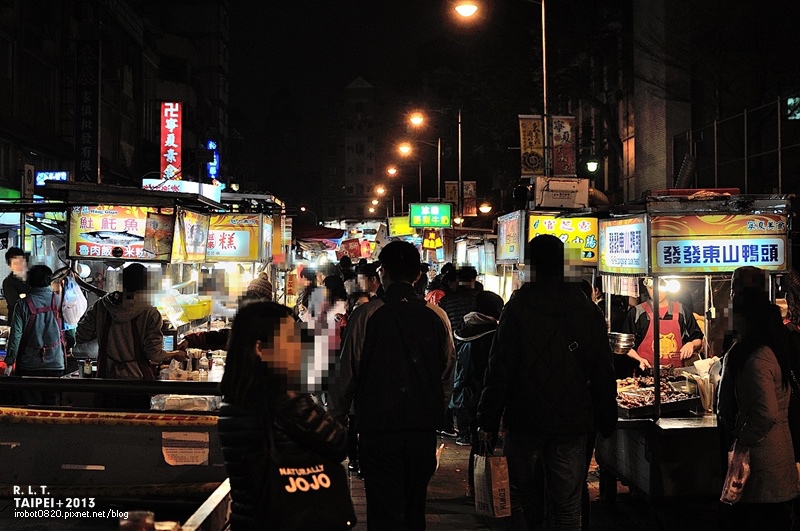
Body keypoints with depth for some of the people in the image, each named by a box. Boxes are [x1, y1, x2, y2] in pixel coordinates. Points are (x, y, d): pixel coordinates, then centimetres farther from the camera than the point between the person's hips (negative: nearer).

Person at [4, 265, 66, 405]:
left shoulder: (24, 304, -8)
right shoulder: (58, 301, -4)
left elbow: (16, 335, -8)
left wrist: (9, 362, -2)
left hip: (29, 364, -1)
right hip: (55, 363, 1)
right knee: (51, 404, 8)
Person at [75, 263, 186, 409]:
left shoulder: (101, 306, -3)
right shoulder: (149, 313, -12)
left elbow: (80, 337, 3)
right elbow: (154, 354, -12)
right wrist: (175, 354, 7)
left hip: (107, 378, 3)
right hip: (137, 380, -2)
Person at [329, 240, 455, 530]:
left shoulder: (366, 314, -10)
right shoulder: (437, 317, 1)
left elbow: (347, 374, -6)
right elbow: (447, 378, 9)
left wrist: (337, 416, 10)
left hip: (379, 427, -4)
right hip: (424, 430, 4)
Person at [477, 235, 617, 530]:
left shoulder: (518, 307, -6)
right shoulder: (589, 311, 2)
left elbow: (499, 368, -8)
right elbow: (603, 372, 5)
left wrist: (488, 419, -2)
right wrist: (606, 421, 14)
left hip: (524, 419, -2)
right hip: (572, 422, 2)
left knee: (520, 492, 13)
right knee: (567, 506, 6)